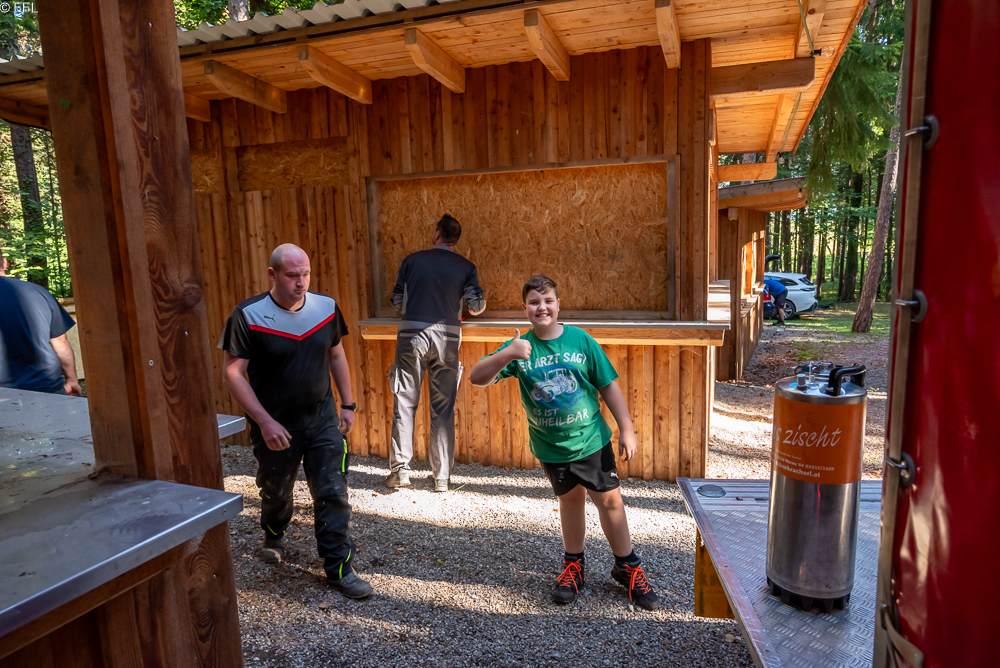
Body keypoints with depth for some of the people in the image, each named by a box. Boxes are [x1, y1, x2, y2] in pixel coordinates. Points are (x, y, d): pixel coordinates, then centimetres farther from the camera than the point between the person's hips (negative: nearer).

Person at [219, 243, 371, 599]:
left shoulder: (326, 307, -4)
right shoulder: (247, 316, -15)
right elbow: (232, 374, -14)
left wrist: (347, 404, 7)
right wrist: (264, 421, -20)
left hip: (322, 419, 2)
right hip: (275, 425, -2)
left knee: (333, 494, 0)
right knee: (275, 492, 20)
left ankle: (339, 568, 14)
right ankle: (273, 536, 53)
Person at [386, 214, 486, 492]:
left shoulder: (412, 260, 7)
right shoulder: (466, 267, 6)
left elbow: (397, 302, 11)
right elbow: (477, 306, 0)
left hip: (411, 334, 0)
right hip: (446, 337, 1)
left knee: (404, 402, 8)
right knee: (443, 407, 7)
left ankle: (400, 469, 9)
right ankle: (442, 477, 12)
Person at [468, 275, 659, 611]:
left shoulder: (581, 340, -9)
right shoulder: (521, 347, -9)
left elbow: (609, 386, -3)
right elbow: (477, 378, -18)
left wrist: (627, 430, -4)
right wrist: (507, 354, -35)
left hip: (591, 438, -1)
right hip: (551, 445, 1)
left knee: (610, 499, 7)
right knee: (570, 499, 17)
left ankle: (628, 567, 28)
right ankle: (573, 565, 39)